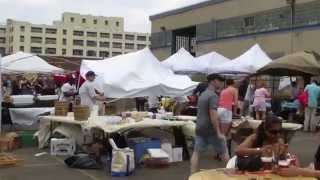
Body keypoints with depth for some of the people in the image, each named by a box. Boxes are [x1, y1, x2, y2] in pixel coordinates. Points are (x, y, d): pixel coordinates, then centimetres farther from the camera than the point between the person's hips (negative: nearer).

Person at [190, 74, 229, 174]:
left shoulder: (202, 95, 13)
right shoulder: (213, 95, -15)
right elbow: (213, 115, -22)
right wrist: (218, 132, -23)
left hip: (200, 128, 7)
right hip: (211, 129, -7)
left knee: (196, 152, 5)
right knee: (223, 152, 8)